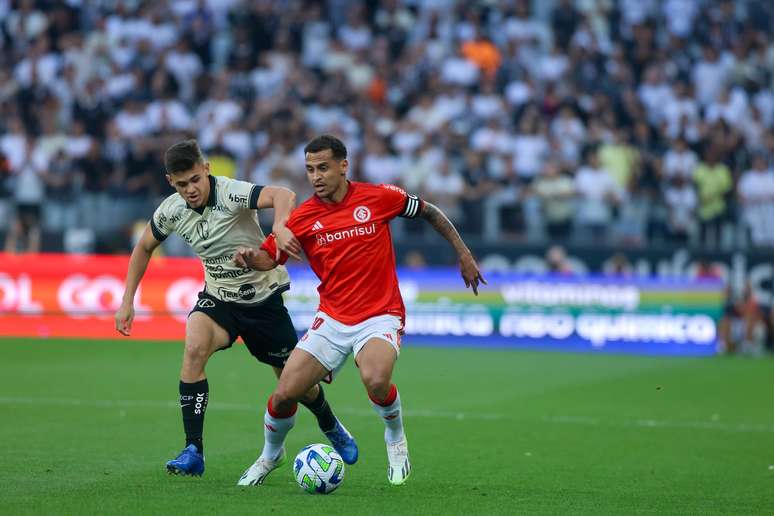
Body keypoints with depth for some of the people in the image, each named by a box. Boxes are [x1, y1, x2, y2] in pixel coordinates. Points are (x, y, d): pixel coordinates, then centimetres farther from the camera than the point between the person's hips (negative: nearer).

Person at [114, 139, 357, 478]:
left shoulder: (231, 194, -27)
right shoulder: (171, 211, -11)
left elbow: (284, 196, -46)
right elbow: (144, 248, 8)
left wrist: (280, 227, -67)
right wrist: (127, 301, 1)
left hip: (263, 297, -3)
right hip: (218, 297, 3)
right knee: (194, 348, -29)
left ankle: (332, 428, 43)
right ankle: (193, 452, -25)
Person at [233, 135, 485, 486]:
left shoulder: (377, 197, -7)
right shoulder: (303, 217, -3)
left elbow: (428, 212, 8)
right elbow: (270, 257, 3)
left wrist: (463, 254, 8)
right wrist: (249, 258, -20)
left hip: (380, 316, -3)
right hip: (332, 319, 3)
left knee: (375, 380, -33)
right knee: (284, 394, -8)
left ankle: (396, 438, 0)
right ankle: (271, 454, 25)